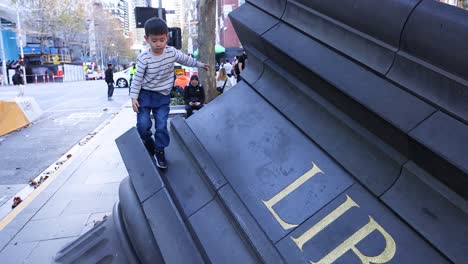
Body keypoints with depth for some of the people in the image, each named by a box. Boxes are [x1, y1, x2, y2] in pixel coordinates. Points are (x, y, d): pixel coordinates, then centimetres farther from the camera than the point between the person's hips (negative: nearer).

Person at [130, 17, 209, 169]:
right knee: (143, 124, -9)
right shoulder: (144, 58, -16)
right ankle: (149, 145, 20)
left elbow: (185, 59, 13)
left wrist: (199, 64, 25)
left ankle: (159, 151, 15)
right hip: (145, 94, -2)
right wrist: (133, 97, -14)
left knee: (161, 126, -4)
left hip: (163, 96, 2)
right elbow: (137, 78, -10)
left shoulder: (172, 52, -7)